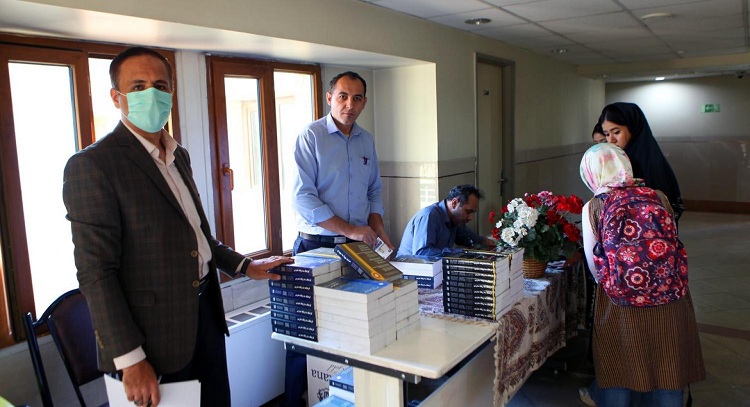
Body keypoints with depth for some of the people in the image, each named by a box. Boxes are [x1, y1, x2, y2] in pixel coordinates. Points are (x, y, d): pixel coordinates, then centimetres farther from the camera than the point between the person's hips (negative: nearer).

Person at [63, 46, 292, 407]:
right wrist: (130, 359, -19)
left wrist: (243, 266, 14)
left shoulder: (179, 155, 11)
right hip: (153, 333, -7)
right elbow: (95, 272, -17)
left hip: (204, 311, 8)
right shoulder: (92, 165, -14)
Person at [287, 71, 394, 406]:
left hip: (359, 246, 6)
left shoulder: (366, 140, 11)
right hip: (317, 247, -5)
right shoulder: (310, 137, -8)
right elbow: (302, 198, -15)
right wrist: (350, 230, -17)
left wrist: (377, 229, 3)